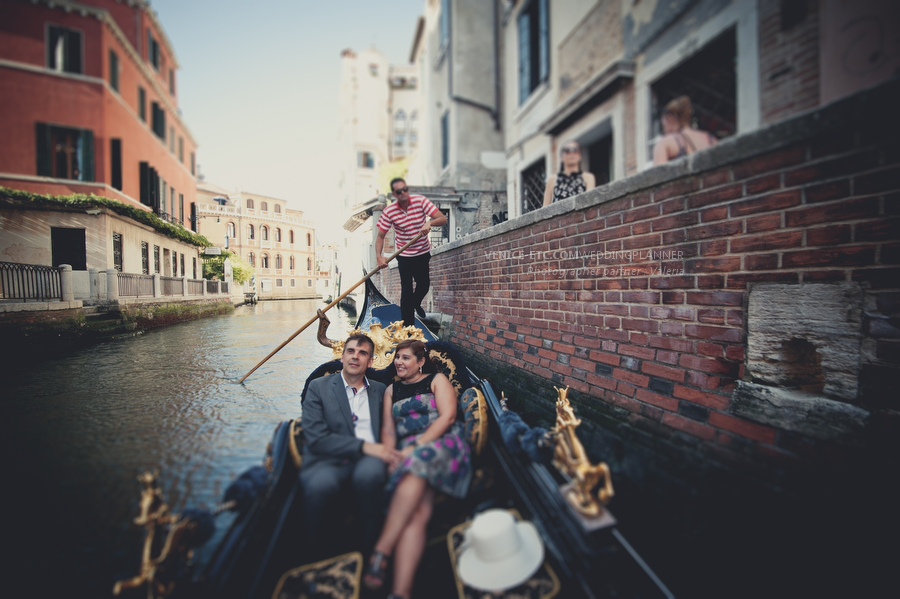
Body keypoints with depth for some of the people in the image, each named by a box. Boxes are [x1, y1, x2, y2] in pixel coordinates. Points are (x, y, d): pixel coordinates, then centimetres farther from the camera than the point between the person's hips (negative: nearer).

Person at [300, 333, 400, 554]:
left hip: (369, 460, 1)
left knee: (370, 473, -34)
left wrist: (388, 448, -7)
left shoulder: (379, 390, 18)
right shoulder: (318, 387, 7)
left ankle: (371, 541, -6)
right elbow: (317, 438, -4)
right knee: (321, 484, -35)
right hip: (329, 461, -1)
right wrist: (364, 446, -16)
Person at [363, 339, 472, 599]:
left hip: (443, 444, -3)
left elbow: (448, 415, -4)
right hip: (409, 453, 3)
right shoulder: (392, 390, 24)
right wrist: (392, 458, -5)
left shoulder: (437, 380, 11)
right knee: (416, 513, -25)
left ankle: (381, 551, -33)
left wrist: (416, 447, -13)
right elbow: (388, 430, 16)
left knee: (415, 468, -37)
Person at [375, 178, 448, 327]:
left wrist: (429, 222, -39)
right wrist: (379, 256, -26)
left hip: (424, 253, 2)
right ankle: (408, 326, 8)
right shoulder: (389, 211, -13)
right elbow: (380, 236, -9)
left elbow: (443, 219, -18)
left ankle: (416, 303, 52)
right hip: (404, 256, -2)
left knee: (424, 286, 16)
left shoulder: (420, 201, -13)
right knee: (407, 291, -6)